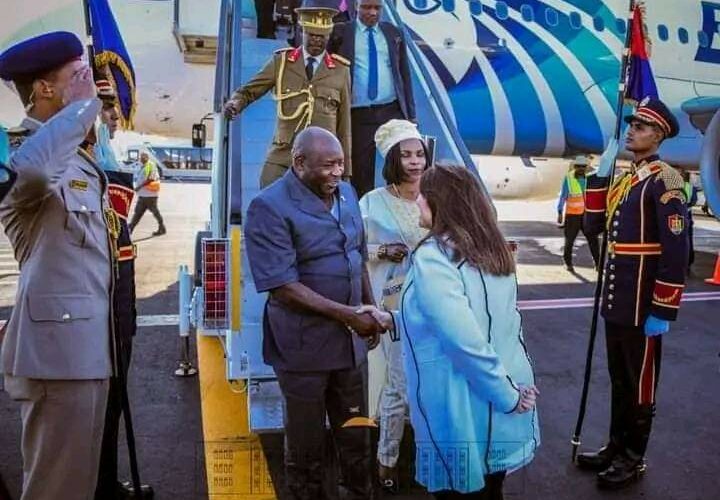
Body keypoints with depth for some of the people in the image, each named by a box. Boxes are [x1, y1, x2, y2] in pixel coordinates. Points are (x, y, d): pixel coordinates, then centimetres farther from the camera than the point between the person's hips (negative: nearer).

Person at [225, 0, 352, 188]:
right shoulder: (281, 61, 7)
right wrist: (234, 103, -14)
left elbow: (344, 124, 9)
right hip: (281, 158, 1)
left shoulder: (341, 70, 7)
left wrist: (344, 171, 9)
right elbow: (248, 91, 11)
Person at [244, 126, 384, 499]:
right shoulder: (269, 207, -17)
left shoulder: (346, 193, 5)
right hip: (303, 345, -6)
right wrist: (346, 314, -23)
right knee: (306, 441, 14)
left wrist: (369, 309, 12)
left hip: (350, 339, 6)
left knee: (356, 435, 21)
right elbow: (283, 286, -22)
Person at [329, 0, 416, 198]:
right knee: (361, 173, 3)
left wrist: (410, 113, 9)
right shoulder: (340, 33, 4)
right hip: (358, 115, -2)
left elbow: (404, 75, 13)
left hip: (392, 111, 2)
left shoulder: (394, 33, 12)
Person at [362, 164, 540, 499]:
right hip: (501, 406, 8)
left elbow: (465, 340, -27)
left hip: (464, 414, -8)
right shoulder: (491, 249, 7)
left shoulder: (433, 256, -19)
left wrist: (508, 397, -15)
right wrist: (395, 321, 17)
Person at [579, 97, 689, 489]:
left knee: (640, 381, 7)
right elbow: (594, 226, 11)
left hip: (643, 306, -8)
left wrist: (663, 311, -19)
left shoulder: (664, 180, -14)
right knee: (618, 379, 18)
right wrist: (599, 175, 1)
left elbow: (676, 250, -19)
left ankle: (634, 458, 22)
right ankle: (616, 445, 33)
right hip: (616, 302, 8)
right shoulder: (624, 179, 12)